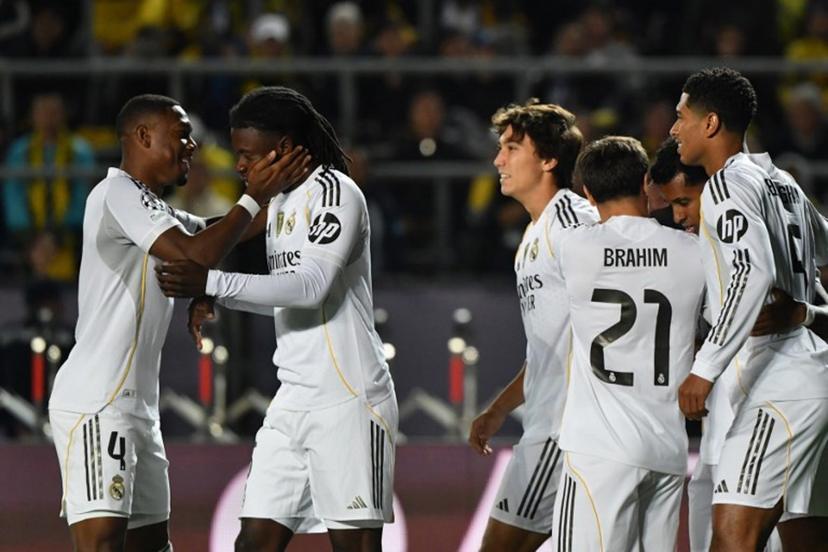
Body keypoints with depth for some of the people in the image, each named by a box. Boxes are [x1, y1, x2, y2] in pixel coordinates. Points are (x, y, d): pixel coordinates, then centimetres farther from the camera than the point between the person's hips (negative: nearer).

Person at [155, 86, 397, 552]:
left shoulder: (336, 192, -12)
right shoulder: (281, 201, 17)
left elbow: (312, 287, -23)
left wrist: (213, 283, -26)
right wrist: (216, 300, 12)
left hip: (348, 399, -9)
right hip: (295, 400, 9)